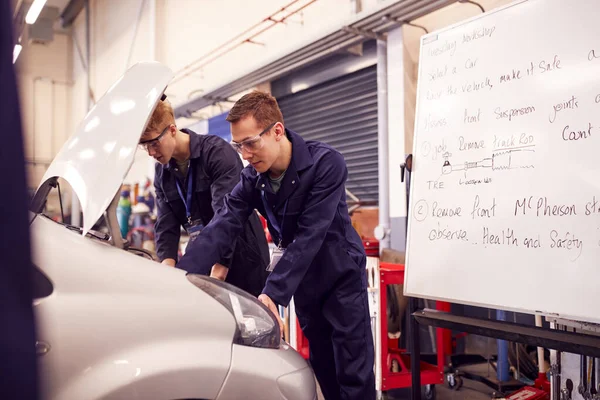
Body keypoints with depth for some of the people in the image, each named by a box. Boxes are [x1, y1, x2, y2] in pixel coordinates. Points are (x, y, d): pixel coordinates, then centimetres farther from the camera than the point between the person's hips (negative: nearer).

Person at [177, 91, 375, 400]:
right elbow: (221, 229, -19)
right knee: (323, 365, 14)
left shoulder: (326, 163, -26)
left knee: (354, 371, -1)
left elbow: (310, 236, -31)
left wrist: (273, 292, -37)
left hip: (342, 273, -5)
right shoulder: (252, 178, -10)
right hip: (302, 278, 5)